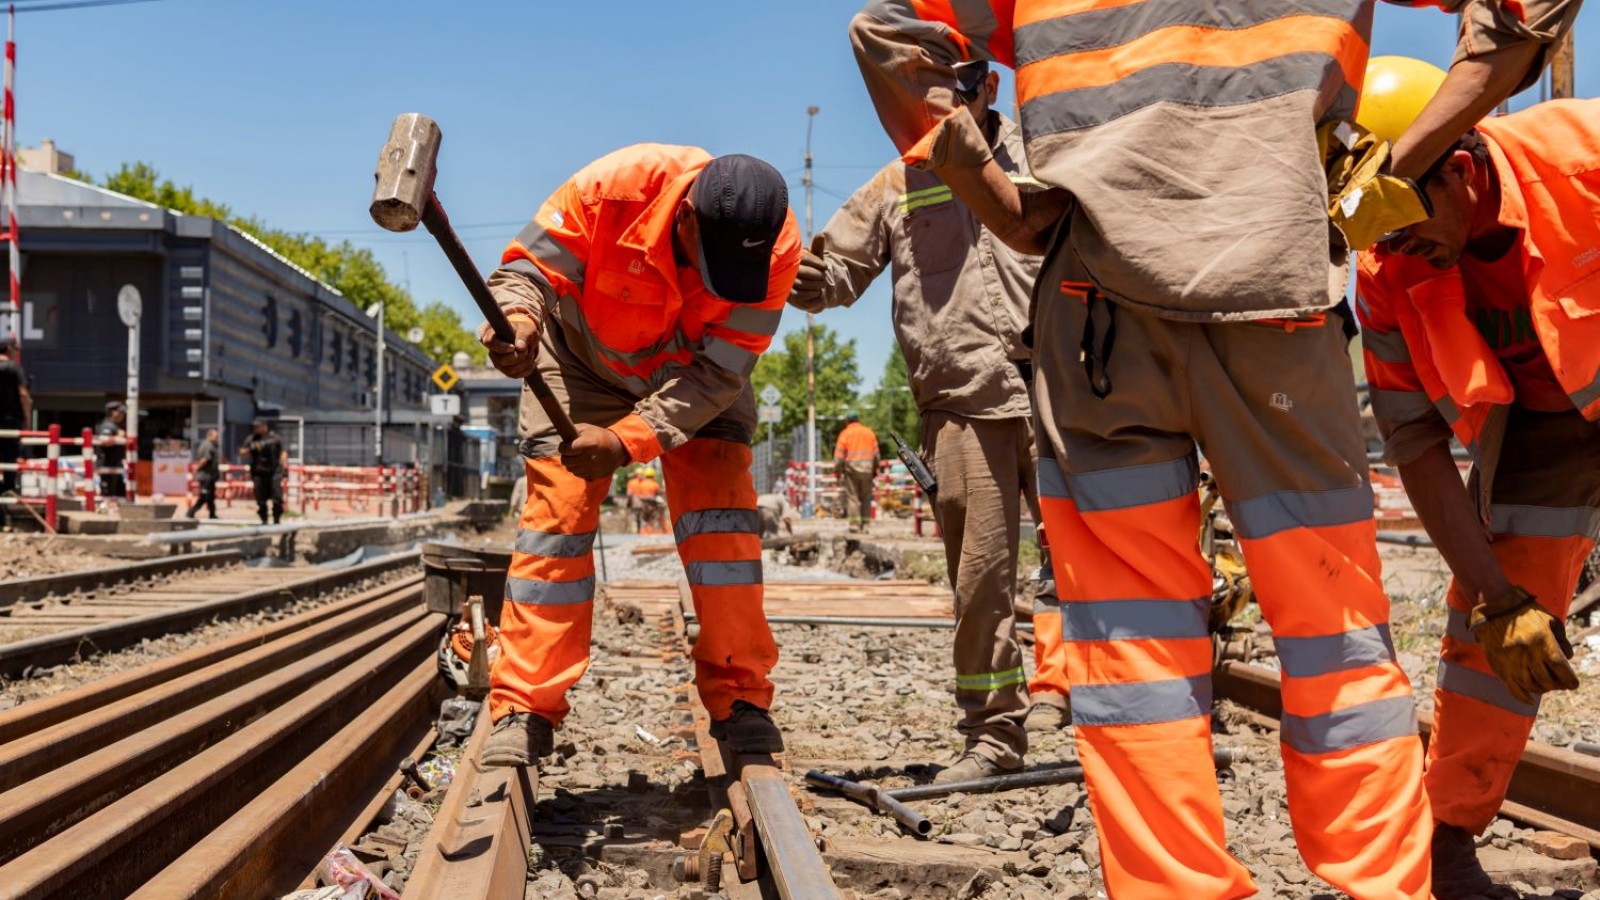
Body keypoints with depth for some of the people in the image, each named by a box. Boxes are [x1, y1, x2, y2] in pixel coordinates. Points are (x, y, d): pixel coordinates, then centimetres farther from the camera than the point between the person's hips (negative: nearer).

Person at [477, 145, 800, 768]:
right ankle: (524, 710, -2)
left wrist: (627, 441, -38)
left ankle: (738, 700, -3)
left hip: (696, 374, 1)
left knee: (721, 508, -13)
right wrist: (517, 317, -51)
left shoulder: (775, 246, -31)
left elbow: (718, 370, -27)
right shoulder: (613, 187, -36)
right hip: (585, 360, -1)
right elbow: (528, 268, -26)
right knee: (557, 509, -8)